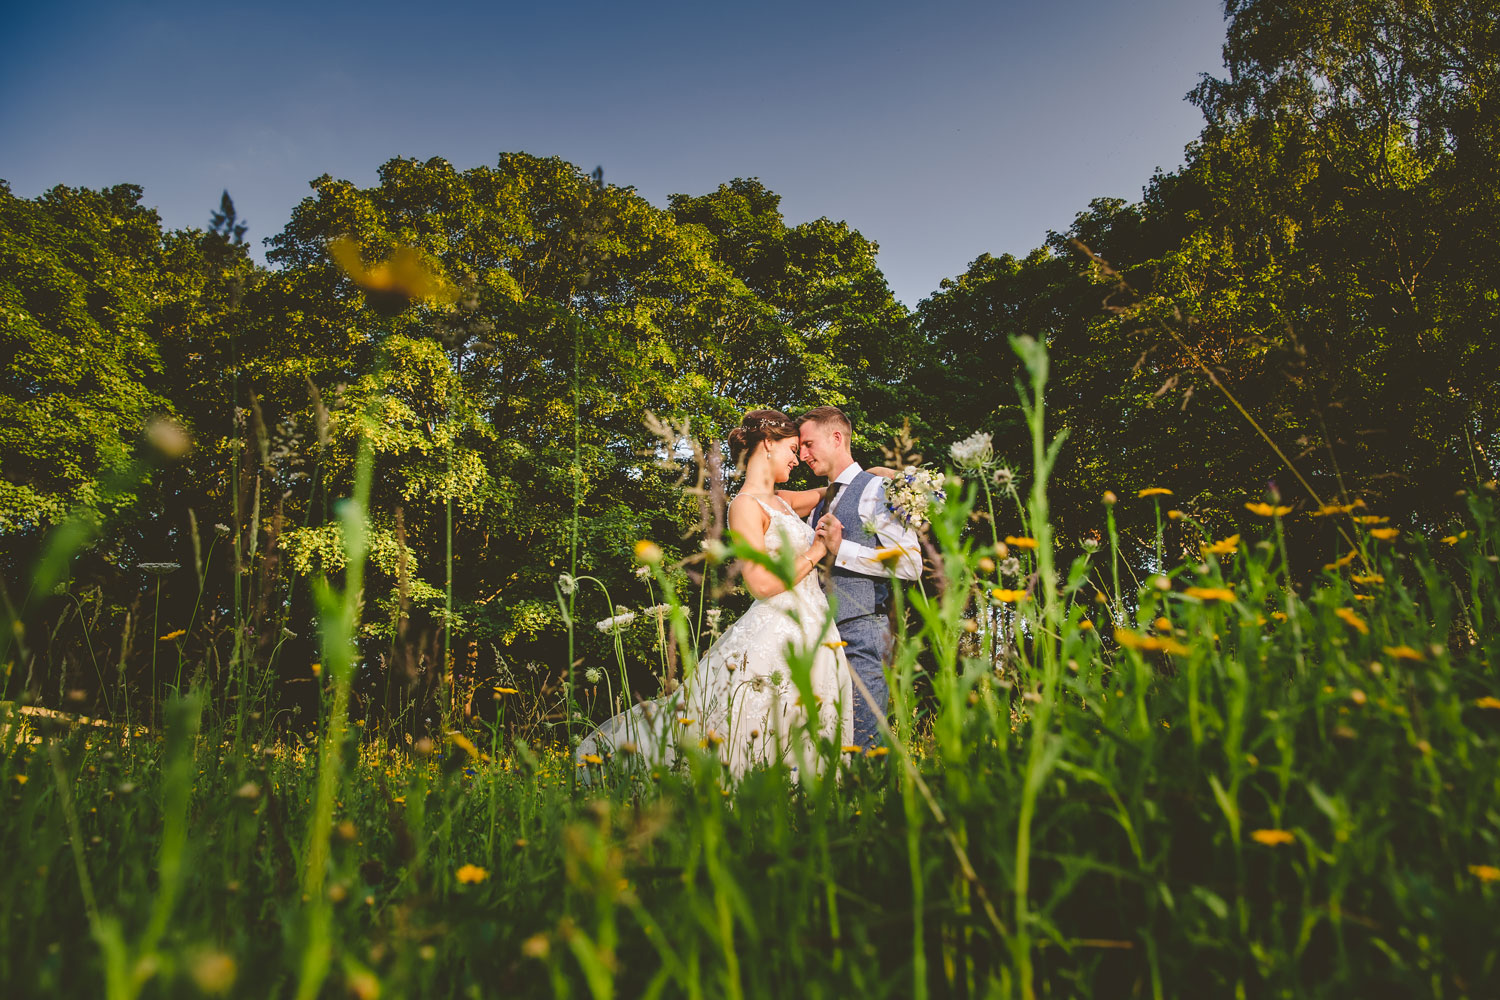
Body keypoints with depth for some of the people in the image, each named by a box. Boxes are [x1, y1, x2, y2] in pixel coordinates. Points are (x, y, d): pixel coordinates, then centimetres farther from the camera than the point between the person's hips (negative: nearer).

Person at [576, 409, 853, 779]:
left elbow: (824, 491, 34)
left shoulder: (778, 501, 15)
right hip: (776, 639, -8)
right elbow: (763, 583, -17)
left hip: (815, 637, 8)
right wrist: (819, 549, -8)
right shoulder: (745, 505, -9)